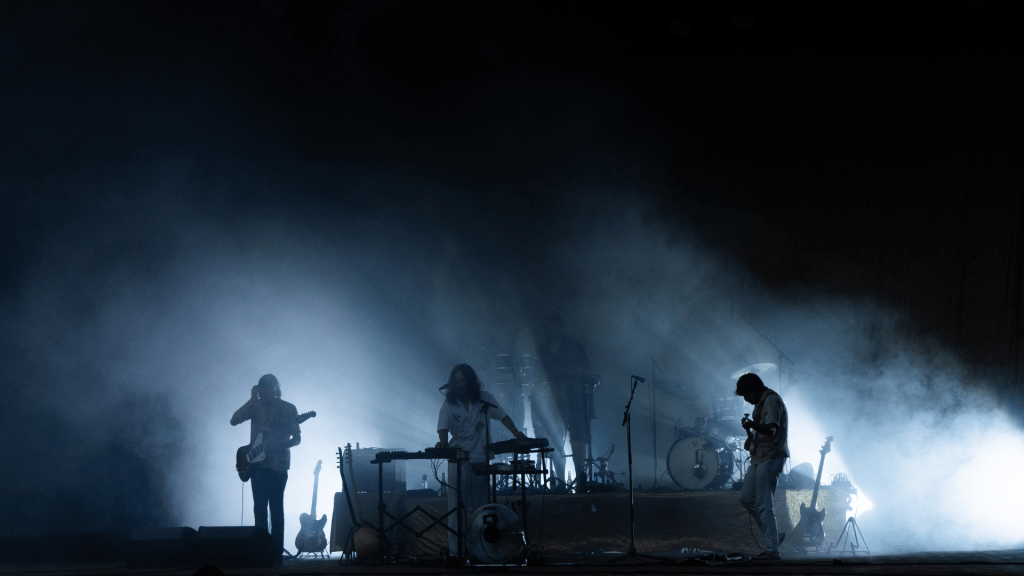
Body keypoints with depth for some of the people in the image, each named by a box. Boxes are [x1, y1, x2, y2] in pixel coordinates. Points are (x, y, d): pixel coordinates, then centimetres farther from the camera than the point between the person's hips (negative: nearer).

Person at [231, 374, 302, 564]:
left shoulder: (288, 409, 3)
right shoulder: (255, 406, 9)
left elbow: (297, 438, 3)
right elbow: (234, 420, -6)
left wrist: (279, 445, -15)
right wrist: (252, 399, -9)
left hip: (278, 464, -3)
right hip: (258, 463, 3)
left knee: (276, 508, -5)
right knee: (260, 507, 1)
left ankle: (276, 552, -3)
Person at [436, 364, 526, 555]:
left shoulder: (485, 399, 3)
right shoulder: (450, 403, -2)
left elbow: (502, 416, 10)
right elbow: (443, 427, -12)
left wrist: (515, 432, -6)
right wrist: (443, 441, -34)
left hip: (481, 459, 2)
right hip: (458, 459, -1)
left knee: (480, 507, 7)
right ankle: (456, 551, -2)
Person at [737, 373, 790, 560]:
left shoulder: (772, 401, -16)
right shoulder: (760, 402, 16)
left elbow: (771, 430, -30)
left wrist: (753, 425, -46)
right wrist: (751, 435, 11)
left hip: (770, 458, -11)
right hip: (759, 457, 11)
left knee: (764, 505, -11)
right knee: (747, 498, 13)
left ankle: (772, 550, -9)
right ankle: (773, 535, 20)